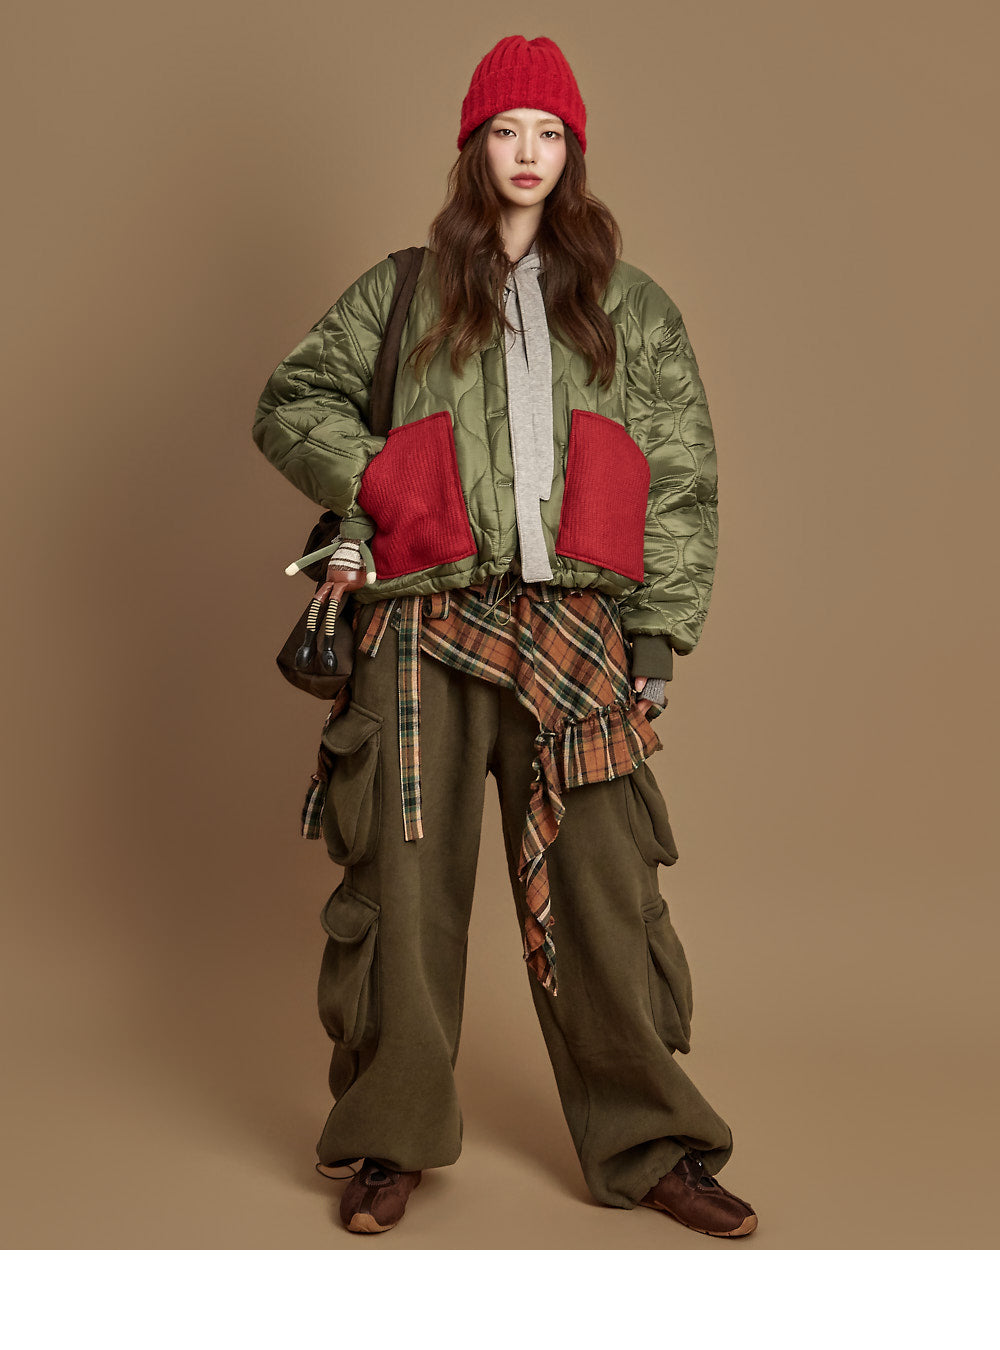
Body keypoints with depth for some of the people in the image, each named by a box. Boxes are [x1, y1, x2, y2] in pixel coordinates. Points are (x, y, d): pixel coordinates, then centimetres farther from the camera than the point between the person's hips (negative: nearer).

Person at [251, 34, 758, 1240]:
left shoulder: (632, 309, 16)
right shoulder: (399, 294, 16)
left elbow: (682, 482, 10)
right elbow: (290, 404, 17)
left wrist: (657, 636, 1)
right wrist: (376, 482, 0)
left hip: (575, 631, 0)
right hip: (425, 630, 0)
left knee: (604, 891, -2)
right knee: (405, 883, 2)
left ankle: (647, 1146, 13)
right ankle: (391, 1141, 17)